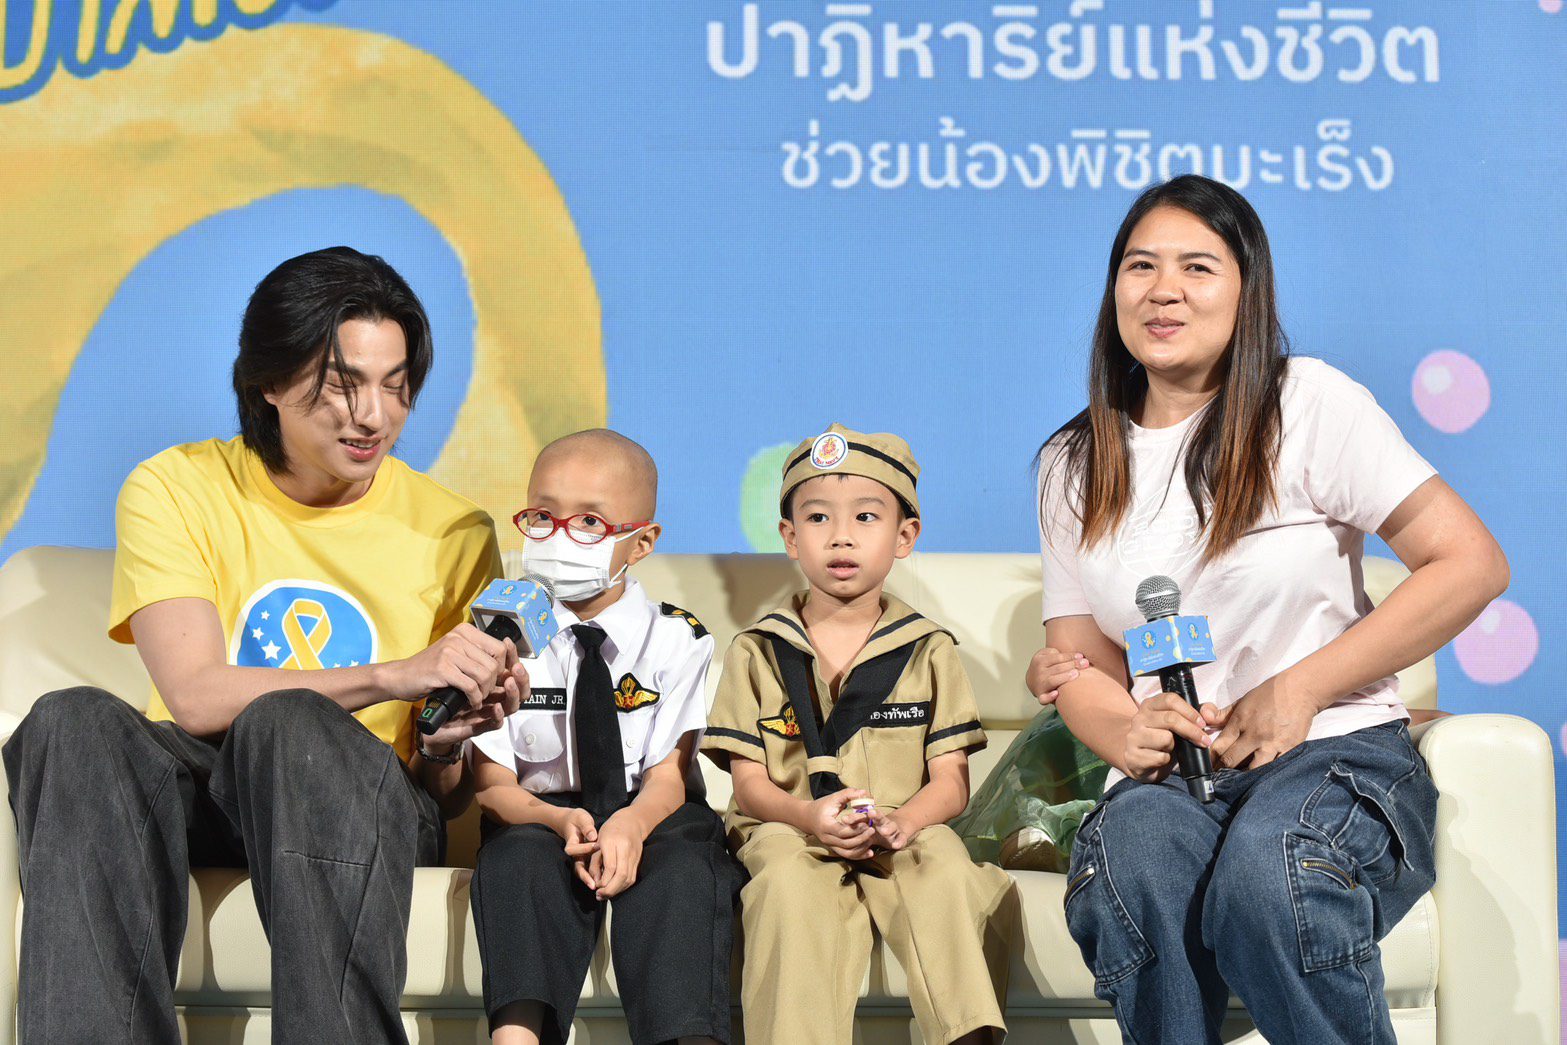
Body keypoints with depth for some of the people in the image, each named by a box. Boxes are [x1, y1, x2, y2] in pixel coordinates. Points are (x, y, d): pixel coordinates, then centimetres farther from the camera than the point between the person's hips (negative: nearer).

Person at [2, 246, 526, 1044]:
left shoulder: (452, 532, 6)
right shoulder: (174, 490, 4)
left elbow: (447, 799, 7)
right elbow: (195, 697, -12)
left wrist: (445, 745, -19)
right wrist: (394, 676, -23)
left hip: (357, 801, -1)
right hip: (197, 785, 1)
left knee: (287, 721, -35)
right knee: (74, 722, -32)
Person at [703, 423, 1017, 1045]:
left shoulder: (929, 650, 10)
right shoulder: (758, 653, 9)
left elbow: (951, 779, 4)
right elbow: (749, 782, 3)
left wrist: (903, 820, -19)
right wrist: (811, 816, -19)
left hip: (906, 833, 1)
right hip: (787, 829, 0)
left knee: (946, 873, -31)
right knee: (790, 883, -33)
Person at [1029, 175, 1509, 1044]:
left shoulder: (1307, 404, -1)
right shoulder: (1075, 466, 13)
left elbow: (1472, 565, -4)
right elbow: (1080, 658, 15)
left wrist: (1299, 690, -9)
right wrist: (1122, 729, -10)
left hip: (1337, 753, -2)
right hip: (1171, 776, 3)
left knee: (1266, 869, -37)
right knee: (1133, 861, -35)